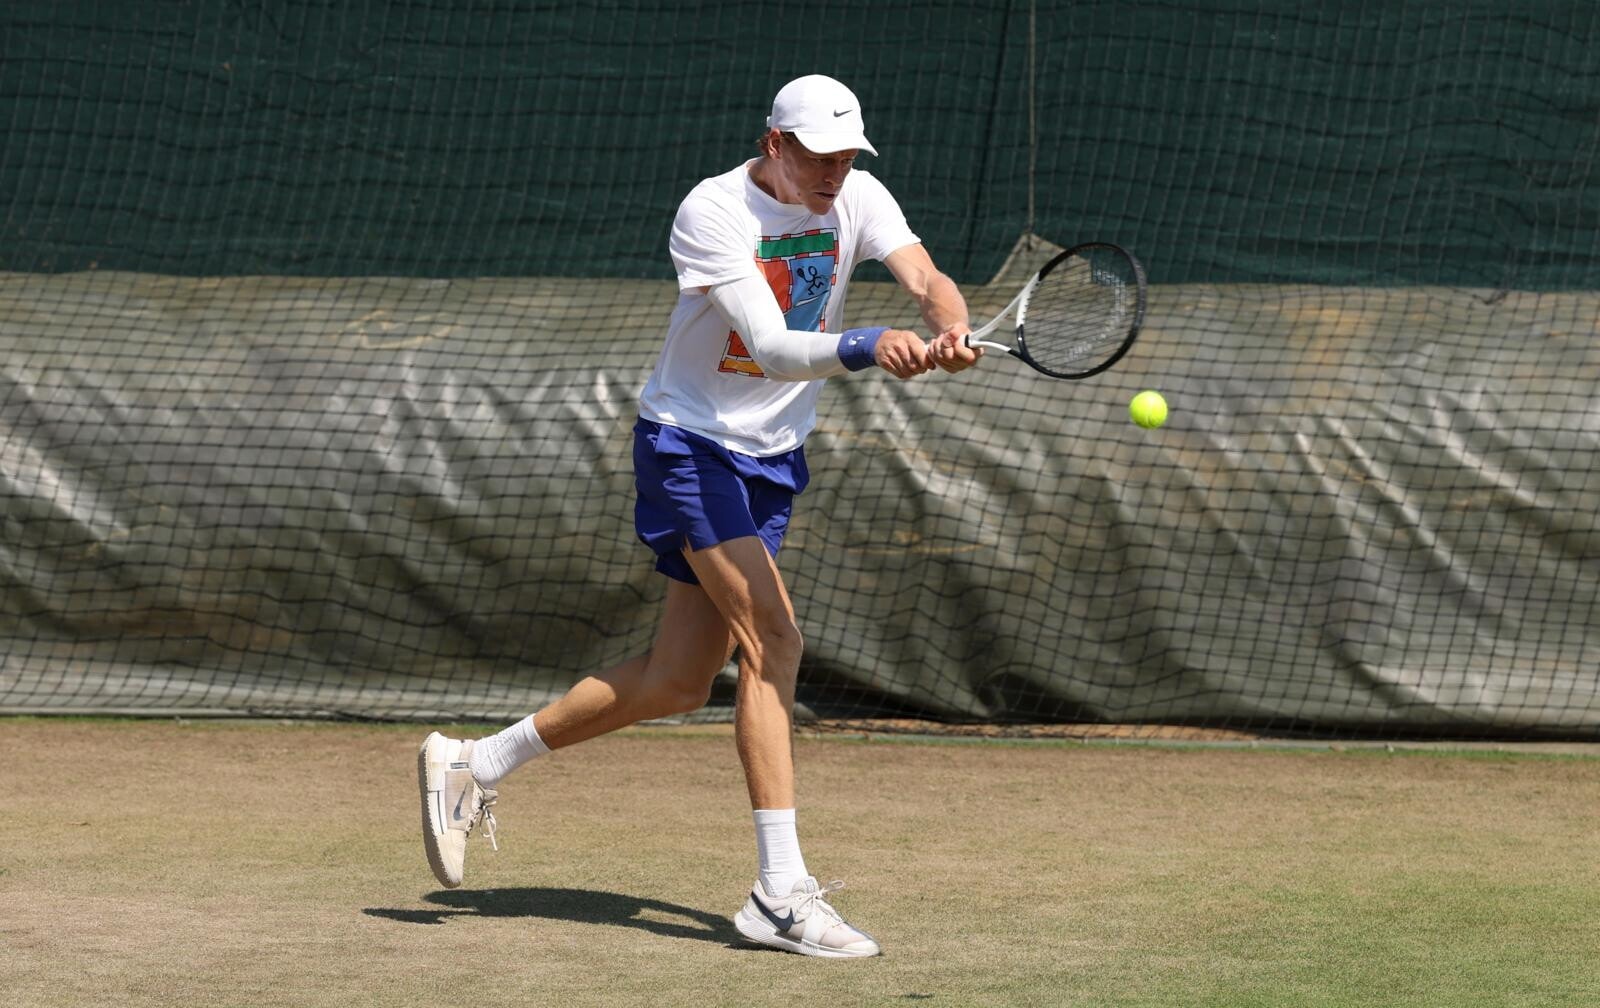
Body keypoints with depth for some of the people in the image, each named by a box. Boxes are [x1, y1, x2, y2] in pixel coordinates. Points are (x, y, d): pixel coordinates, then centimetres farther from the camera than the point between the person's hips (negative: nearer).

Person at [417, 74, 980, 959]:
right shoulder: (711, 212, -19)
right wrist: (864, 348, -46)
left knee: (676, 684, 8)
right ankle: (781, 893, -21)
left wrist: (949, 330, -39)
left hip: (770, 460, 7)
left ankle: (472, 765, 24)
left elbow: (927, 279, -16)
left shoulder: (855, 197, -1)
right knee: (773, 641, -21)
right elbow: (770, 347, -29)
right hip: (689, 445, -7)